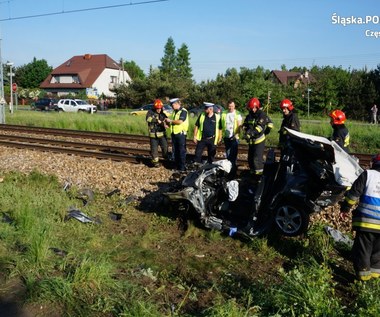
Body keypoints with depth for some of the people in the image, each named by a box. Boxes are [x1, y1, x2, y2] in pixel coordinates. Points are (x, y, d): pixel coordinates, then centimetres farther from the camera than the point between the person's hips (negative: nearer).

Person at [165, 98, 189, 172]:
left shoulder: (183, 111, -10)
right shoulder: (174, 112, 16)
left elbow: (180, 121, -22)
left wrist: (170, 120, -13)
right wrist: (168, 123, 5)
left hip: (181, 133, -8)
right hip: (174, 133, 8)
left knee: (182, 151, -3)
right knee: (175, 151, 11)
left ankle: (182, 167, 2)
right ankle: (177, 166, 21)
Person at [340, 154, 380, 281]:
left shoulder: (368, 174, -4)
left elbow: (354, 193, -7)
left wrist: (345, 209, 4)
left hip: (366, 221, -3)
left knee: (363, 248, 7)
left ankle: (363, 272, 10)